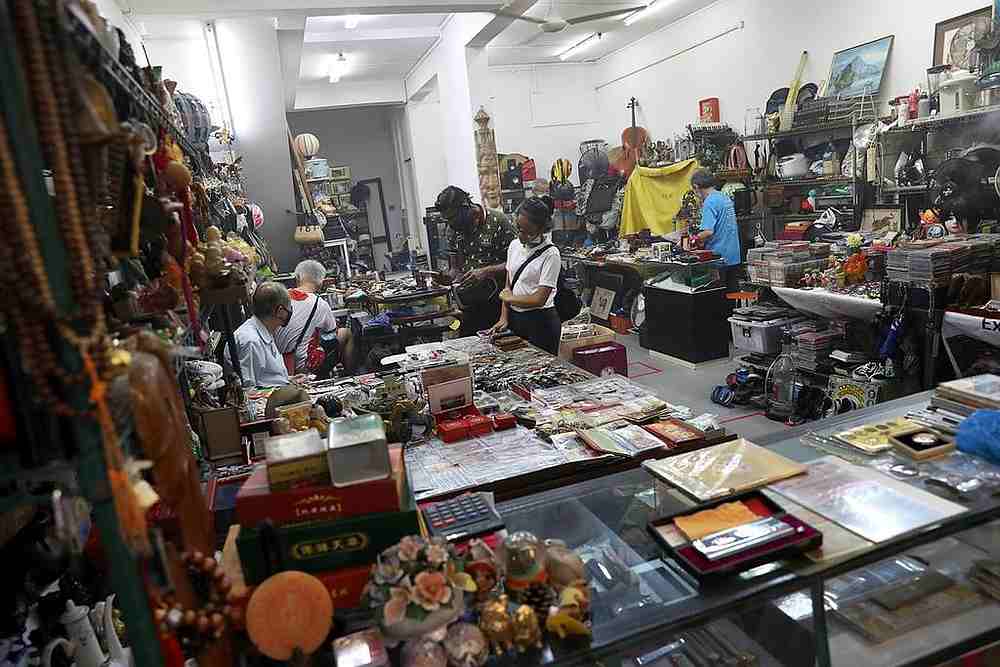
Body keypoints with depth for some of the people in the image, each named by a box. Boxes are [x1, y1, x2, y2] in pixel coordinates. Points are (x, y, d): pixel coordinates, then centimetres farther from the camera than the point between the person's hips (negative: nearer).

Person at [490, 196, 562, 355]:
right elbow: (508, 285, 7)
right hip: (514, 318, 6)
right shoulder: (514, 245, 5)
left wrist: (509, 298, -7)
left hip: (541, 323, -6)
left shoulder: (550, 254, -14)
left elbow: (540, 299, -18)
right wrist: (504, 318, -1)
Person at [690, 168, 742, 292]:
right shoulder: (726, 198, 13)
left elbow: (708, 231, -23)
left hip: (719, 257, -8)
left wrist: (695, 239, -6)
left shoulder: (710, 202, -14)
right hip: (734, 257, 8)